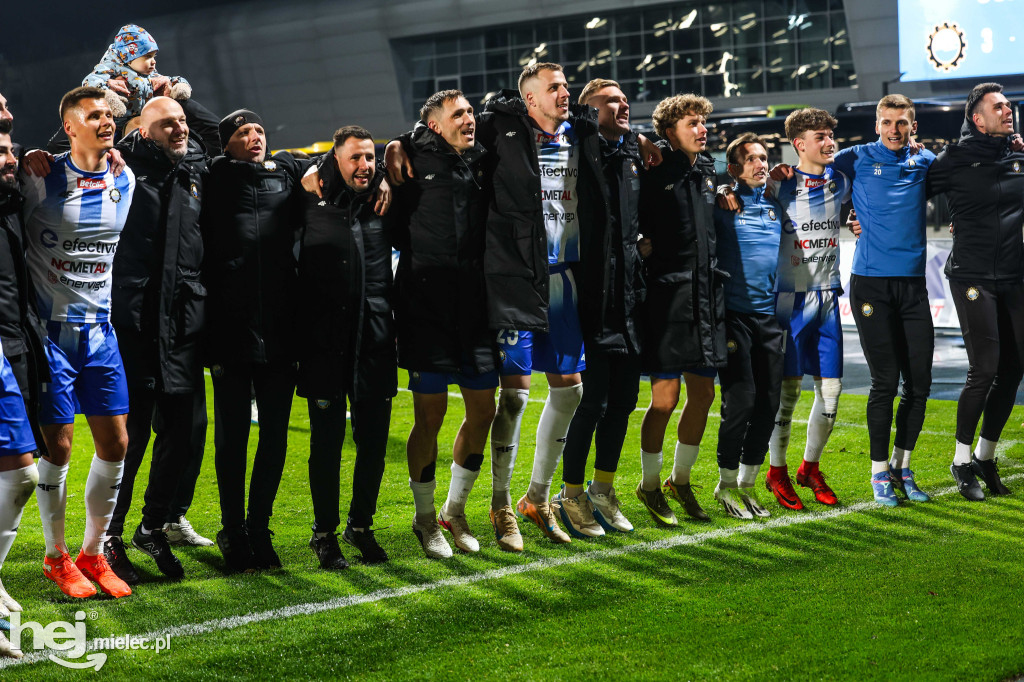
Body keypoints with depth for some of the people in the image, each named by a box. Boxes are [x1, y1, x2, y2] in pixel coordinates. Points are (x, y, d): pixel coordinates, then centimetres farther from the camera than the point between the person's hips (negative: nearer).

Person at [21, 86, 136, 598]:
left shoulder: (125, 182, 6)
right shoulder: (42, 179, -10)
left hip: (100, 329, 5)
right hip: (52, 330, -5)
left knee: (114, 444, 5)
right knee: (57, 446, -1)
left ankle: (93, 552, 20)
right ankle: (56, 557, 16)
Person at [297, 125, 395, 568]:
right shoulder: (311, 204, -1)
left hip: (375, 344, 3)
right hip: (325, 345, -3)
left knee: (374, 439, 7)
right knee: (327, 440, 4)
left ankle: (361, 525, 26)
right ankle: (324, 532, 18)